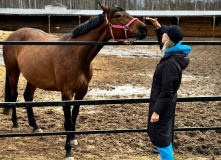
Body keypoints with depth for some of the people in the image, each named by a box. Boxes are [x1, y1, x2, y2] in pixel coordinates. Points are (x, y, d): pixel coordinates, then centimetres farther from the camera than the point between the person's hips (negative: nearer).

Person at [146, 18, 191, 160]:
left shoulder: (171, 63, -29)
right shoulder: (174, 54, -1)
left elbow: (166, 92, -27)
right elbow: (165, 43, 24)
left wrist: (157, 111, -22)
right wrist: (158, 26, 12)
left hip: (163, 103, -10)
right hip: (167, 103, 10)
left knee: (160, 136, 2)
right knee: (165, 134, 22)